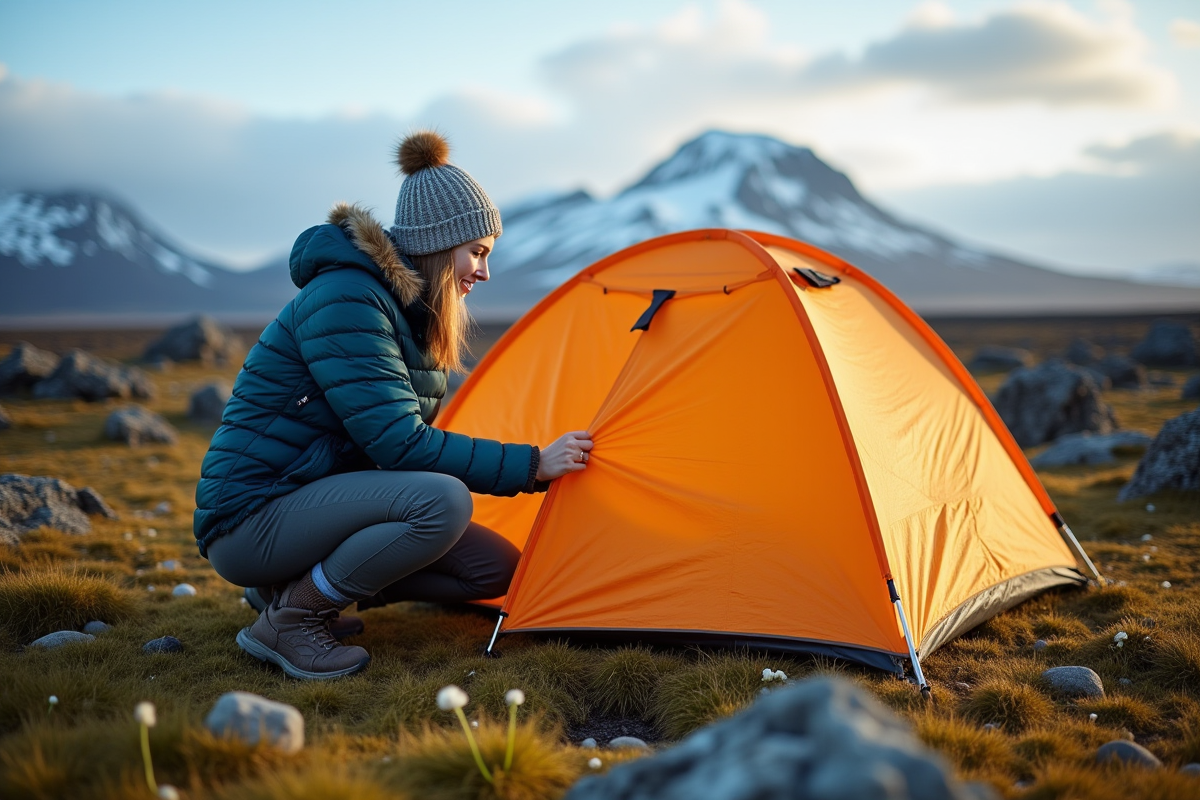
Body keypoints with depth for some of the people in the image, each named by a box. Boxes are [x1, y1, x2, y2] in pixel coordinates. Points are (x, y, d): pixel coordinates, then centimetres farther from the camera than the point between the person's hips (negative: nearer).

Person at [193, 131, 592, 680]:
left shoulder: (411, 310, 8)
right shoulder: (344, 301, -21)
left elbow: (402, 436, 13)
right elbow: (399, 445, -25)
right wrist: (532, 464, -22)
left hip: (314, 500, 10)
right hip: (250, 519, -9)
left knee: (494, 568, 2)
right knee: (442, 502, -31)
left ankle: (296, 584, 7)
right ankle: (287, 620, -14)